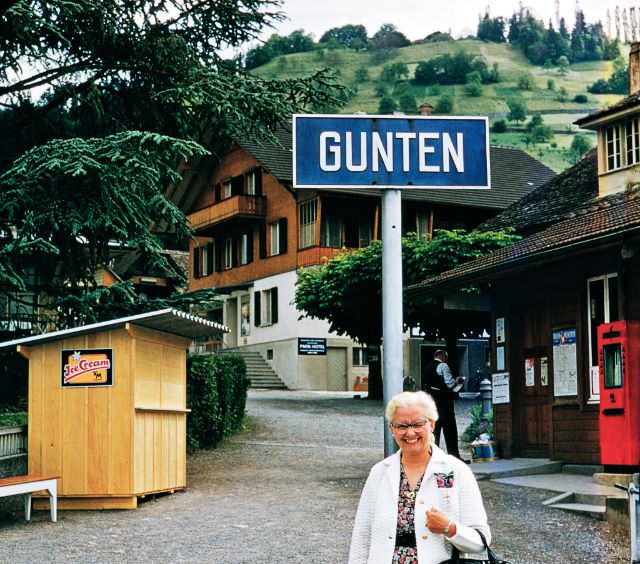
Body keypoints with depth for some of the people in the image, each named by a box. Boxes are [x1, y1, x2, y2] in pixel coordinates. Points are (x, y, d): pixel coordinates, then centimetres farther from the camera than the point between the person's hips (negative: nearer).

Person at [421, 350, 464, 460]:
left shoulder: (427, 367, 13)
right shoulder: (443, 366, -8)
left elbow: (424, 386, 15)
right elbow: (450, 384, -12)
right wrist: (457, 381, 5)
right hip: (443, 400, -7)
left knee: (433, 427, 8)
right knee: (449, 428, -2)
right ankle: (453, 454, -2)